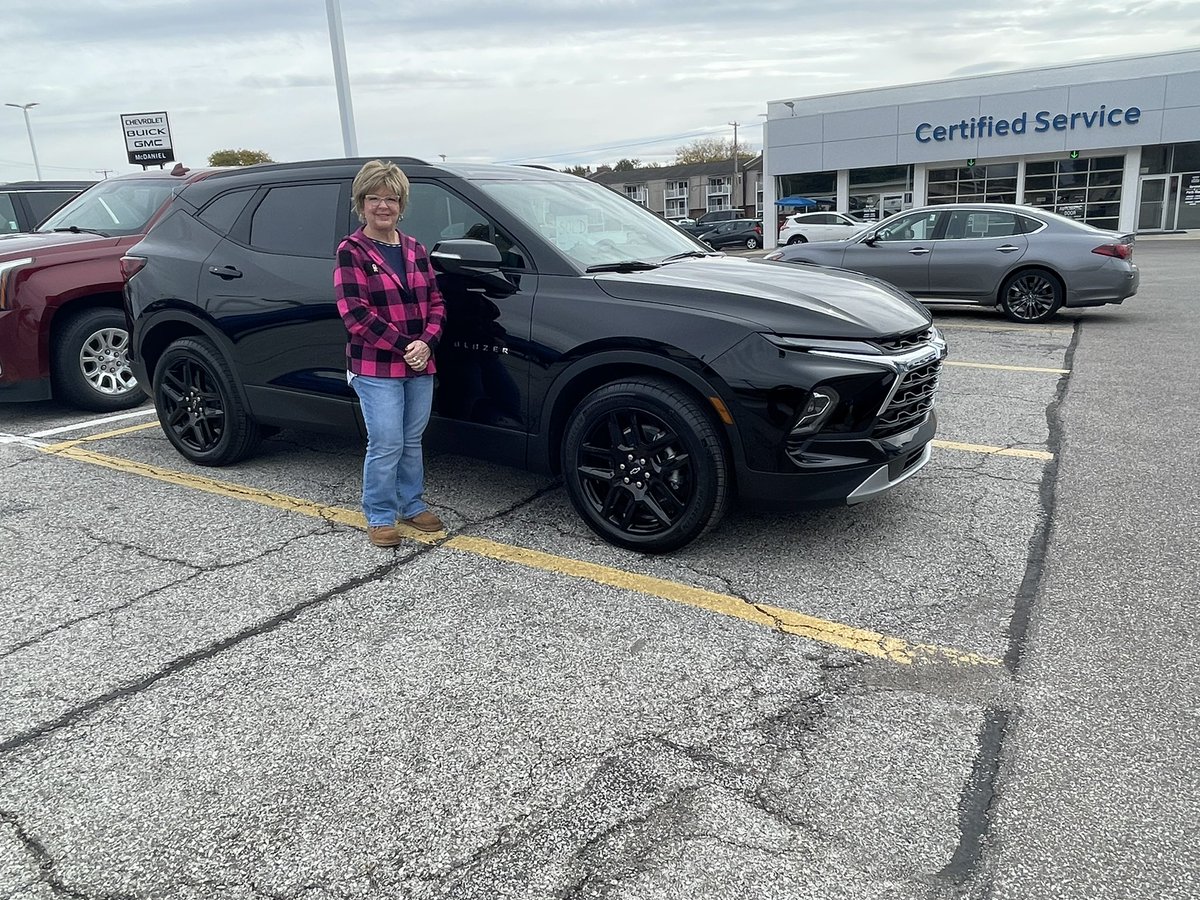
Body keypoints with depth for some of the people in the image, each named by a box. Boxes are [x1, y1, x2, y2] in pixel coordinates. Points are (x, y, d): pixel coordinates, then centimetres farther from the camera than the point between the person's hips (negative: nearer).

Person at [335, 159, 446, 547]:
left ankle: (412, 504, 30)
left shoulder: (415, 249, 12)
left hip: (420, 365, 6)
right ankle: (380, 517, 11)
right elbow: (355, 313, -13)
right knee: (386, 444, -5)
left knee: (412, 440, 15)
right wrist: (403, 347, -17)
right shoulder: (351, 252, -5)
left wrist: (426, 342, -8)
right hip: (375, 368, -5)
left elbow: (435, 301, 11)